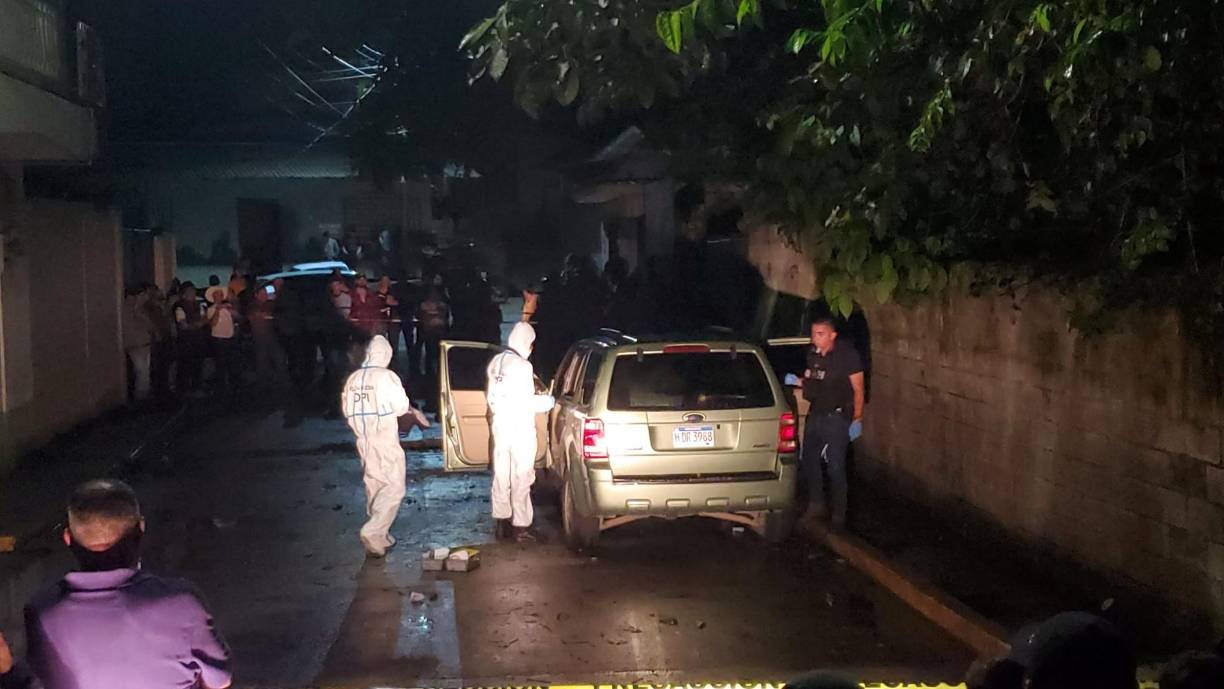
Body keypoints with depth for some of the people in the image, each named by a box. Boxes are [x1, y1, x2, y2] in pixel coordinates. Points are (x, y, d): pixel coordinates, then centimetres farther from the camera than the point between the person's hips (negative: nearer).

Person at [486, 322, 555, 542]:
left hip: (500, 426, 7)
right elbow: (525, 403, -19)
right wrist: (546, 401, -3)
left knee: (501, 476, 13)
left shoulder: (496, 363, 6)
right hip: (520, 429, -7)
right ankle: (521, 527, 3)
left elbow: (492, 396, 11)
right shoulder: (522, 366, -18)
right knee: (521, 478, 0)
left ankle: (502, 522, 21)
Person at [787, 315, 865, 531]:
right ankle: (816, 507, 28)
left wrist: (857, 420, -13)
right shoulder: (812, 354, 6)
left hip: (837, 417, -6)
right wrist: (798, 382, 0)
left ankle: (838, 515, 8)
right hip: (815, 414, 6)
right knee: (809, 461, 11)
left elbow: (858, 389, -9)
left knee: (836, 467, -5)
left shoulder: (847, 355, -11)